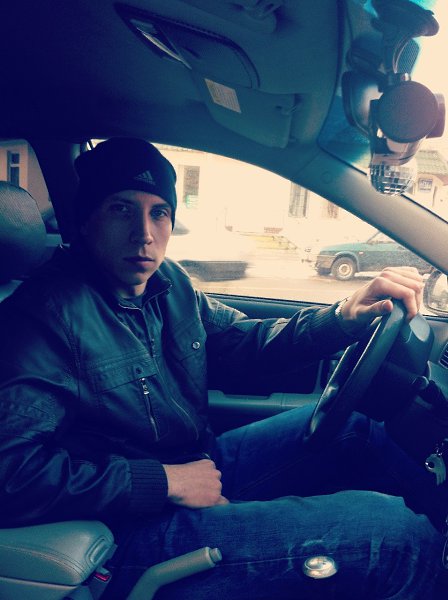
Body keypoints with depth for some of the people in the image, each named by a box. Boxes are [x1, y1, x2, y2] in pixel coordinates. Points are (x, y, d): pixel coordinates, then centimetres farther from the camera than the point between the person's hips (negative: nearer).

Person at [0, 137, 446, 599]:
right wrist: (164, 482, -21)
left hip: (203, 464, 8)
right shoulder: (47, 313, -19)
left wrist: (343, 318, -5)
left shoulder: (165, 281, 4)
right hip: (139, 528, -8)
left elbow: (241, 341, 11)